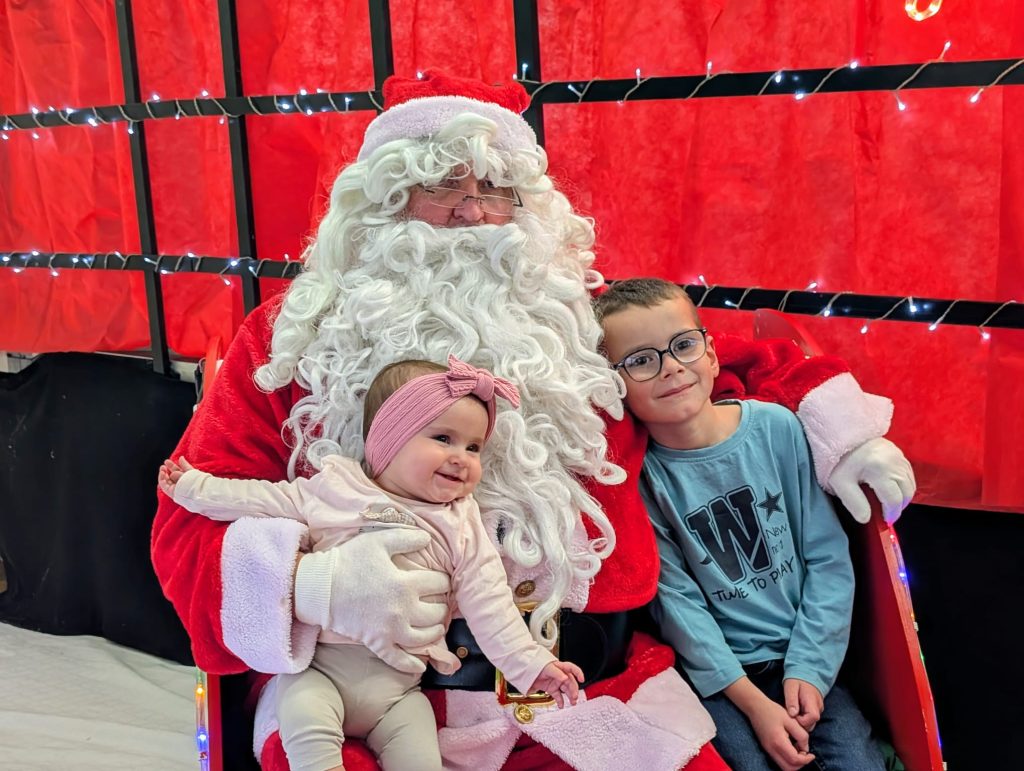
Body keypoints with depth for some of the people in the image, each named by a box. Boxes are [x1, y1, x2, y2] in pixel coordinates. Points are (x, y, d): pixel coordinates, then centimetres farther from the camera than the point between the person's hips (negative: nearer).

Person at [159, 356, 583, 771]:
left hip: (400, 684, 1)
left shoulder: (462, 527, 5)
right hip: (321, 666, -1)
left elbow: (489, 605, 5)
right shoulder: (337, 486, 2)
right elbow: (266, 501, 9)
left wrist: (530, 664, -1)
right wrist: (195, 486, 10)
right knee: (302, 713, -28)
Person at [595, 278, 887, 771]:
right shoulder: (642, 474, -11)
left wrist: (807, 667, -7)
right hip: (717, 670, -1)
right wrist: (753, 701, -13)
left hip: (806, 659, 2)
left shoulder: (777, 427, -7)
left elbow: (828, 556, -2)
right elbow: (677, 600, -9)